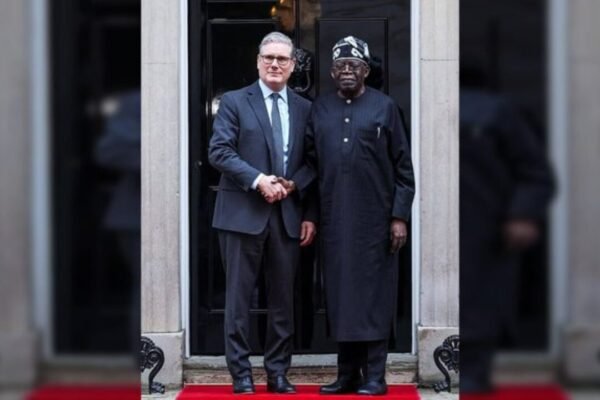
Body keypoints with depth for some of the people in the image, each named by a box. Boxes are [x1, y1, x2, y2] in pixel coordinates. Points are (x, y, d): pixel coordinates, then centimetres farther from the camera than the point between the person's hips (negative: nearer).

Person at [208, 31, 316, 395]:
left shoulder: (305, 108, 11)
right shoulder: (234, 102, 2)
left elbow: (312, 164, 10)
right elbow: (219, 151, -7)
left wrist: (299, 194, -2)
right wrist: (258, 180, -16)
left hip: (288, 215, 3)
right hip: (244, 213, -3)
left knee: (284, 297, 7)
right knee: (239, 296, 1)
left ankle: (278, 372, 16)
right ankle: (241, 373, 9)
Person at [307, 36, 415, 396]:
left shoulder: (384, 107, 1)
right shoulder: (320, 109, 10)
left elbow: (403, 168, -1)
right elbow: (311, 161, 10)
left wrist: (400, 216, -7)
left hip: (375, 219, -3)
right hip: (334, 220, 3)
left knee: (374, 295, 1)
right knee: (340, 295, 7)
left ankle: (375, 376, 7)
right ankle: (347, 373, 15)